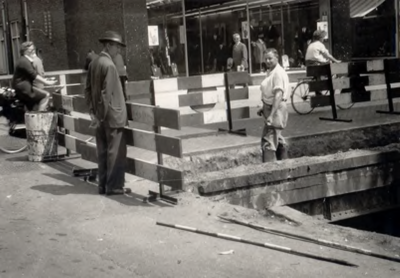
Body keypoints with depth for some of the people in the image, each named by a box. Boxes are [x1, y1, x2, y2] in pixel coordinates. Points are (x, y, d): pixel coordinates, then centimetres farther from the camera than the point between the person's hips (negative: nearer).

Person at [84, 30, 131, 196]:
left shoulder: (93, 63, 9)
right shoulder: (109, 65, -16)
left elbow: (88, 89, 13)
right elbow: (107, 93, -20)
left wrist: (93, 111, 13)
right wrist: (102, 115, -14)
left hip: (100, 116, 8)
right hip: (112, 116, -8)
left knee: (103, 151, 12)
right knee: (116, 151, -1)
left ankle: (103, 185, 18)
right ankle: (114, 186, 2)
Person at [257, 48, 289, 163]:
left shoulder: (278, 73, -18)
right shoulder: (270, 72, 11)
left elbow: (278, 95, -24)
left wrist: (271, 115, -28)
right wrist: (264, 108, 18)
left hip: (276, 109, -10)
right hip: (270, 108, 10)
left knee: (268, 141, -12)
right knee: (277, 139, 19)